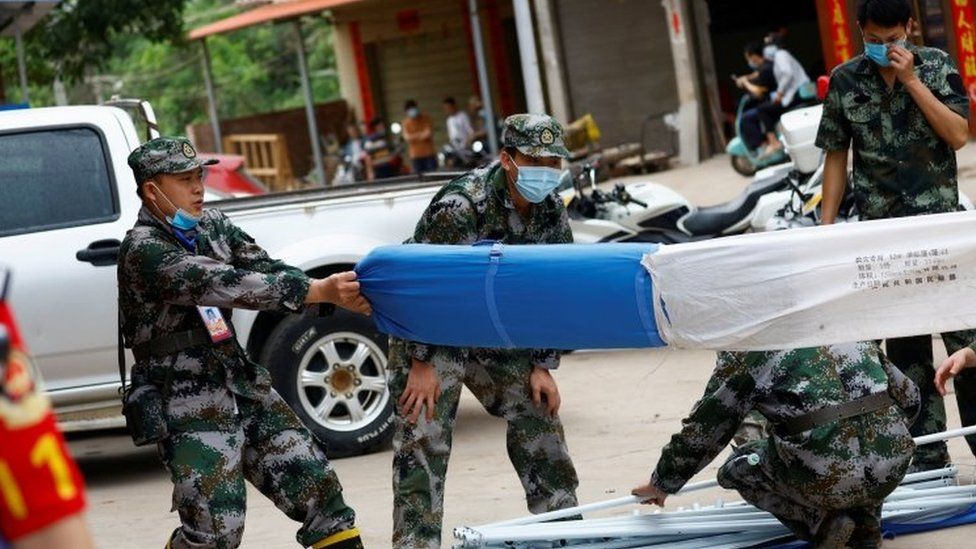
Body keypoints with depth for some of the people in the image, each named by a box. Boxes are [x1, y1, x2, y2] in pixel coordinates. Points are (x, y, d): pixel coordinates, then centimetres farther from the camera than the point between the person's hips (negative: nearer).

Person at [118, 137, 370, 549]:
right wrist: (320, 290, -32)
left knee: (315, 483, 2)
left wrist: (340, 297, -20)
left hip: (242, 384, 7)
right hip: (189, 403, -7)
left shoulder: (212, 226, 8)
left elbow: (265, 270, -2)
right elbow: (225, 286, -27)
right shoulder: (142, 250, -16)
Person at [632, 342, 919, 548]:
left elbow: (703, 428, 13)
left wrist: (662, 483, 28)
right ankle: (866, 521, 19)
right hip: (893, 469, 5)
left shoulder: (747, 349, 7)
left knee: (737, 467, 23)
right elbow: (908, 396, 26)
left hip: (825, 478, -5)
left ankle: (821, 521, 4)